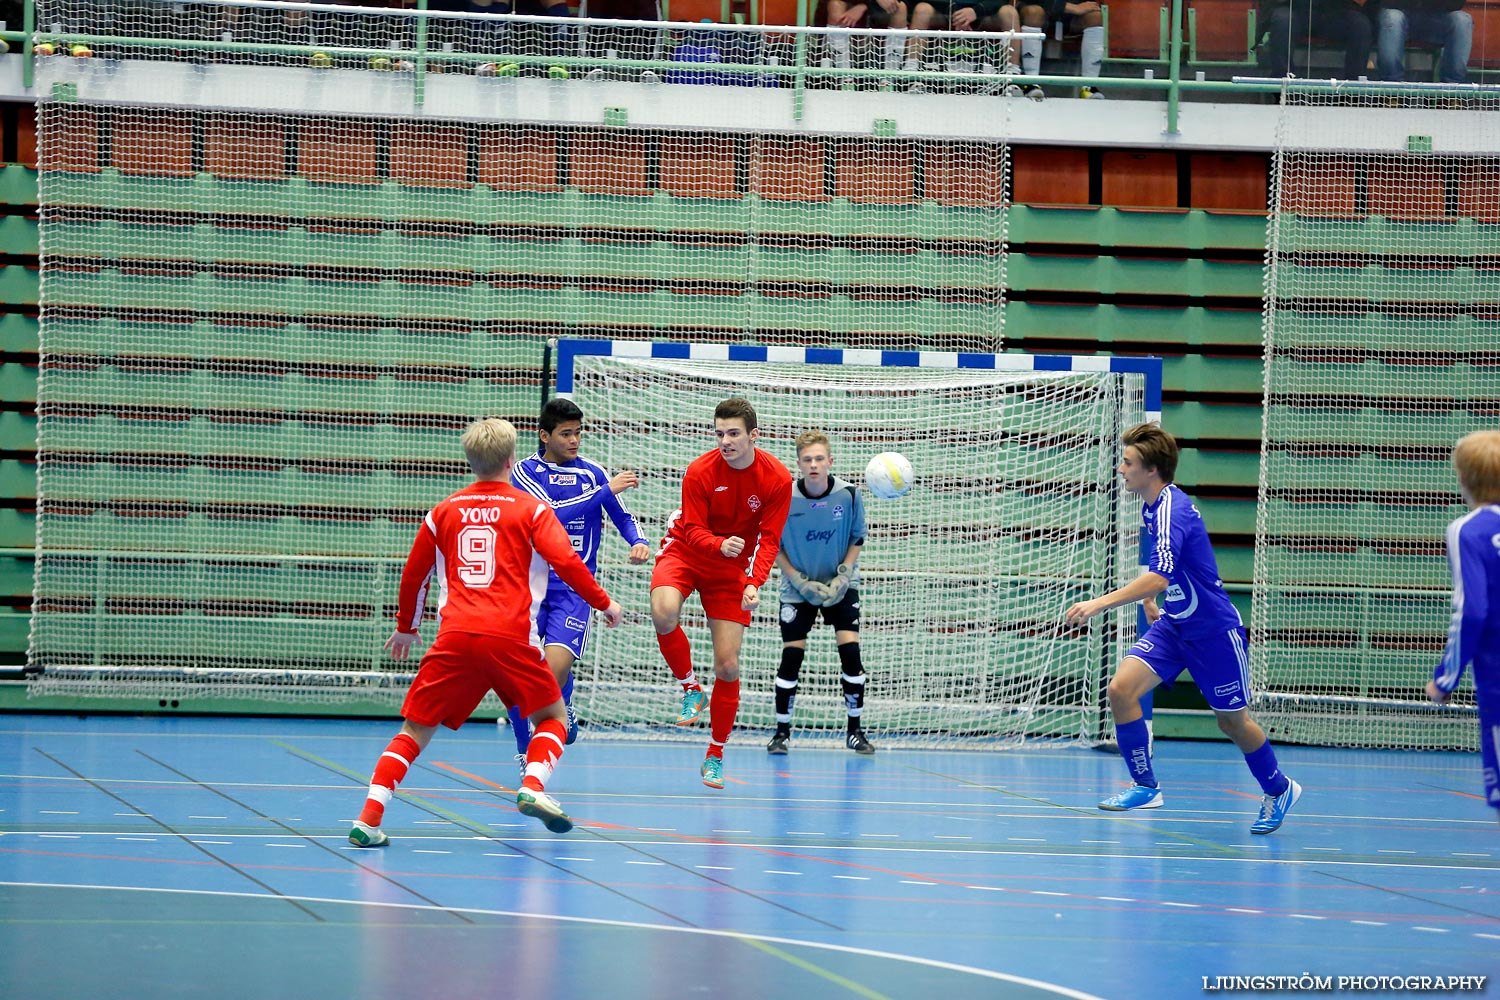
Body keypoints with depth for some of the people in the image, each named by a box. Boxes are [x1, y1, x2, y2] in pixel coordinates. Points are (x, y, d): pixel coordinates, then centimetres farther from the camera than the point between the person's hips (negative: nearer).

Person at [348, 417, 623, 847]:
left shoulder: (444, 511, 17)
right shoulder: (531, 510, 7)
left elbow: (414, 574, 23)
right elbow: (566, 561, -4)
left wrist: (405, 628, 38)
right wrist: (604, 603, 9)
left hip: (455, 635, 2)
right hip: (511, 636, -2)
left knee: (416, 729, 8)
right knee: (552, 716, 17)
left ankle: (369, 818, -7)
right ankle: (533, 787, -10)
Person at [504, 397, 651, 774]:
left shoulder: (592, 473, 7)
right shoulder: (524, 472, -1)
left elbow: (622, 516, 14)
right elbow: (550, 513, -15)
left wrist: (639, 541, -9)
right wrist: (606, 490, -17)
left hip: (574, 587, 0)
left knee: (556, 668, -20)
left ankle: (563, 708, 15)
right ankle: (524, 747, 18)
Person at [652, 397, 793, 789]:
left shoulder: (777, 479, -14)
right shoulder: (700, 472, -18)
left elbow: (769, 539, -12)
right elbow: (693, 530, -17)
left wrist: (754, 584, -29)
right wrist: (720, 545, -40)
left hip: (732, 567, 1)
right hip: (685, 551, -1)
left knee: (727, 666, -4)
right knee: (663, 612, -35)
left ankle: (715, 757, 15)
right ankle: (690, 689, -8)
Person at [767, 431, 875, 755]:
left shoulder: (848, 495, -11)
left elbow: (857, 538, 3)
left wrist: (844, 575, -10)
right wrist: (800, 582, -12)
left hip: (840, 586, 1)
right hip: (798, 588, -1)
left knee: (850, 651, -8)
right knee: (791, 656, -6)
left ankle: (855, 731, 5)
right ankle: (782, 731, 8)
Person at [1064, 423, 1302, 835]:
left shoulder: (1172, 511, -27)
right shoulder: (1152, 506, 2)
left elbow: (1159, 578, -40)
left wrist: (1099, 604, -44)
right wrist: (1150, 600, 22)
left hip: (1213, 631, -8)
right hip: (1173, 626, 8)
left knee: (1232, 721, 7)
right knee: (1121, 689, -12)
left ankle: (1278, 789, 32)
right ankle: (1145, 786, -2)